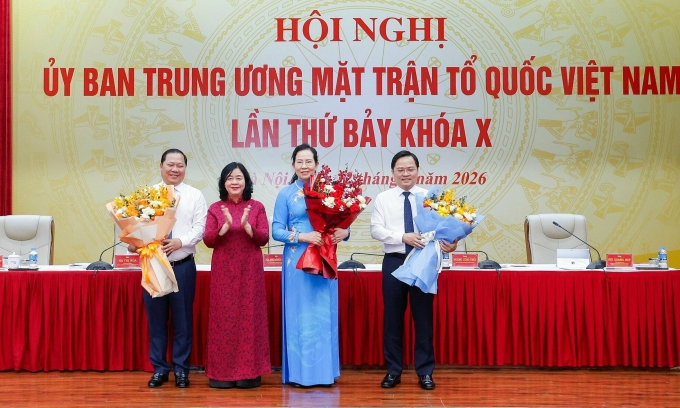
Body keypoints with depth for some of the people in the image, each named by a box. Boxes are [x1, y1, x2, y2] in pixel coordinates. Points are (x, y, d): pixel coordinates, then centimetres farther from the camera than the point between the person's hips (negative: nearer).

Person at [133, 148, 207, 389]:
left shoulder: (195, 196, 4)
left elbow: (200, 228, -4)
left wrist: (180, 242, -20)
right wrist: (133, 241, -19)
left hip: (183, 266, -1)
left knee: (183, 318, 6)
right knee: (156, 318, 8)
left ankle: (181, 368, 19)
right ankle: (159, 368, 20)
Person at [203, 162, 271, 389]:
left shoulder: (257, 207, 4)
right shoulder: (215, 208, 5)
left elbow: (264, 239, -3)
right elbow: (208, 241, -3)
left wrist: (246, 226, -20)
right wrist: (226, 226, -18)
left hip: (250, 270, 0)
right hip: (223, 270, 0)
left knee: (249, 316, 0)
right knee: (223, 317, 1)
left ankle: (249, 372, 7)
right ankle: (222, 372, 8)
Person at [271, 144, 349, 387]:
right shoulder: (286, 194, 1)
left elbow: (337, 222, 10)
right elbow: (276, 231, -3)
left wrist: (344, 232, -13)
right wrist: (302, 236, -17)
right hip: (297, 261, -2)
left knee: (324, 313, 5)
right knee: (299, 314, 1)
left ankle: (324, 372, 14)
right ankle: (299, 372, 9)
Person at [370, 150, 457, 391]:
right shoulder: (383, 199, 3)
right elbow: (376, 230, -7)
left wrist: (449, 243, -28)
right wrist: (403, 237, -22)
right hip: (394, 262, 0)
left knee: (423, 317, 5)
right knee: (392, 317, 6)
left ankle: (425, 372, 16)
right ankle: (393, 371, 19)